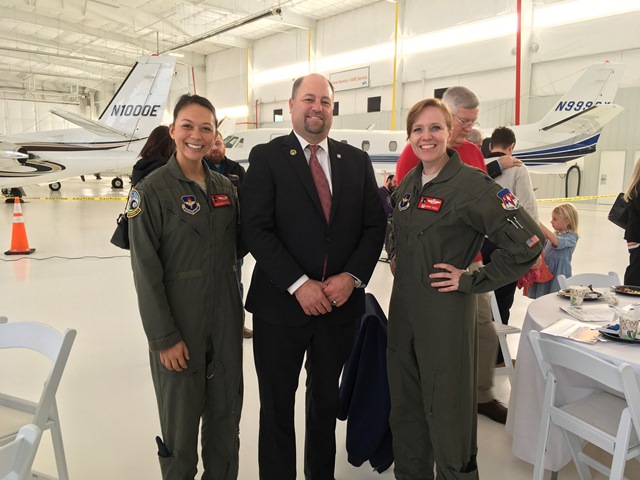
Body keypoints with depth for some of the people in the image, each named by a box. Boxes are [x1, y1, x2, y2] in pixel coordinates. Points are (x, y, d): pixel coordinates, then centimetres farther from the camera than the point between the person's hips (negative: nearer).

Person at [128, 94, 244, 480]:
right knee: (181, 419, 11)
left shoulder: (225, 186, 5)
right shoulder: (151, 190, -10)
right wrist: (164, 338, -12)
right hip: (179, 323, -5)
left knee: (226, 412, 17)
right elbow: (146, 271, -12)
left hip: (226, 319, 5)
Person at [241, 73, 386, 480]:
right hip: (281, 304, -3)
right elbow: (257, 229, -12)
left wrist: (352, 277, -11)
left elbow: (375, 225, 3)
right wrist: (299, 284, -19)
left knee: (327, 400, 21)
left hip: (340, 303, 4)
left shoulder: (357, 160, 6)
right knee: (277, 405, 13)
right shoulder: (266, 157, -4)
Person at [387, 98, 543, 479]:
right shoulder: (409, 183, 7)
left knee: (446, 414, 8)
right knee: (405, 406, 20)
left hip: (446, 315, -7)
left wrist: (473, 280, -16)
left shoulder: (472, 184, -15)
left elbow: (528, 243, -20)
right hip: (403, 310, 7)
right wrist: (397, 259, 10)